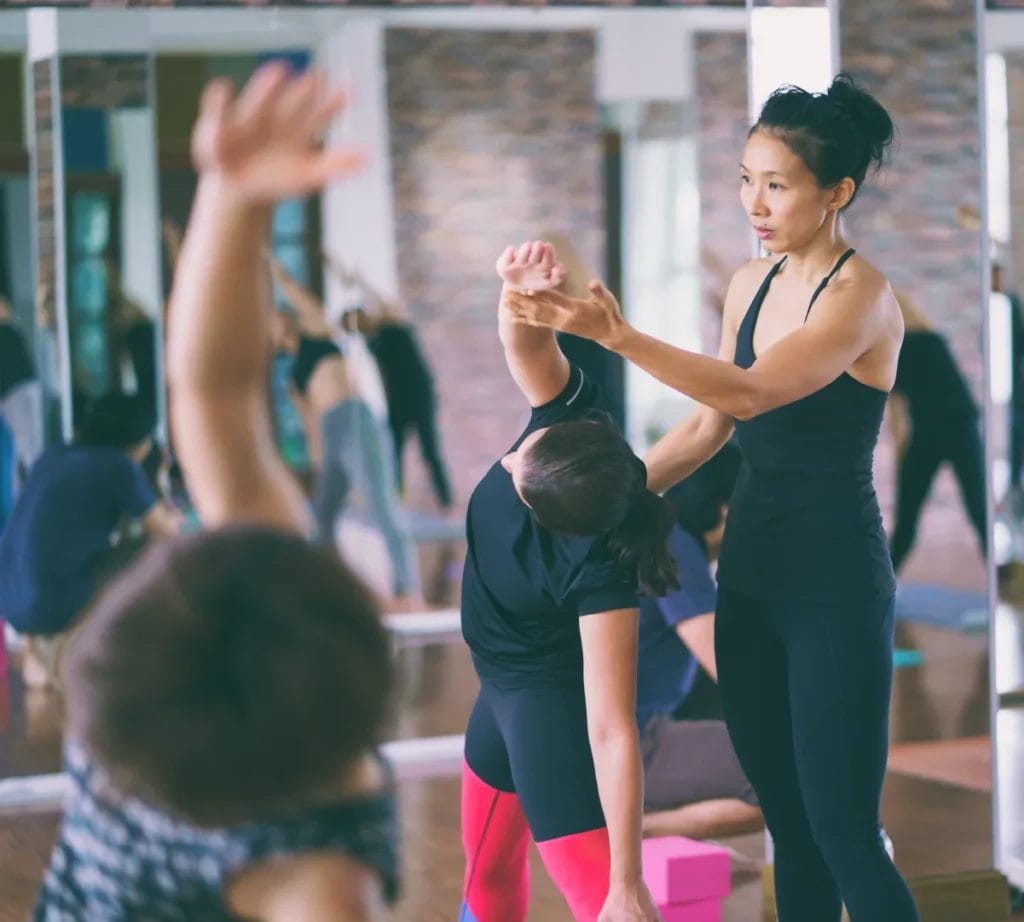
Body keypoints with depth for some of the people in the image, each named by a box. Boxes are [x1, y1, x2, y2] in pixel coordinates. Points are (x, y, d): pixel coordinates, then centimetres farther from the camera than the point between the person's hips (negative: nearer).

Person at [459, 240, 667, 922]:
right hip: (504, 685, 8)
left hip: (555, 700, -8)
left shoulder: (597, 566, -38)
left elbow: (612, 733, -38)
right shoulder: (569, 421, -24)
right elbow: (525, 345, -37)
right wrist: (522, 290, -62)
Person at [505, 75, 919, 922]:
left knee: (841, 827, -4)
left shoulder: (863, 296, -15)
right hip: (752, 574, 7)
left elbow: (751, 391, -29)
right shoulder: (750, 285, 8)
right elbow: (711, 425, 15)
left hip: (836, 588, -7)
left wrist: (615, 334, -36)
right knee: (786, 819, 12)